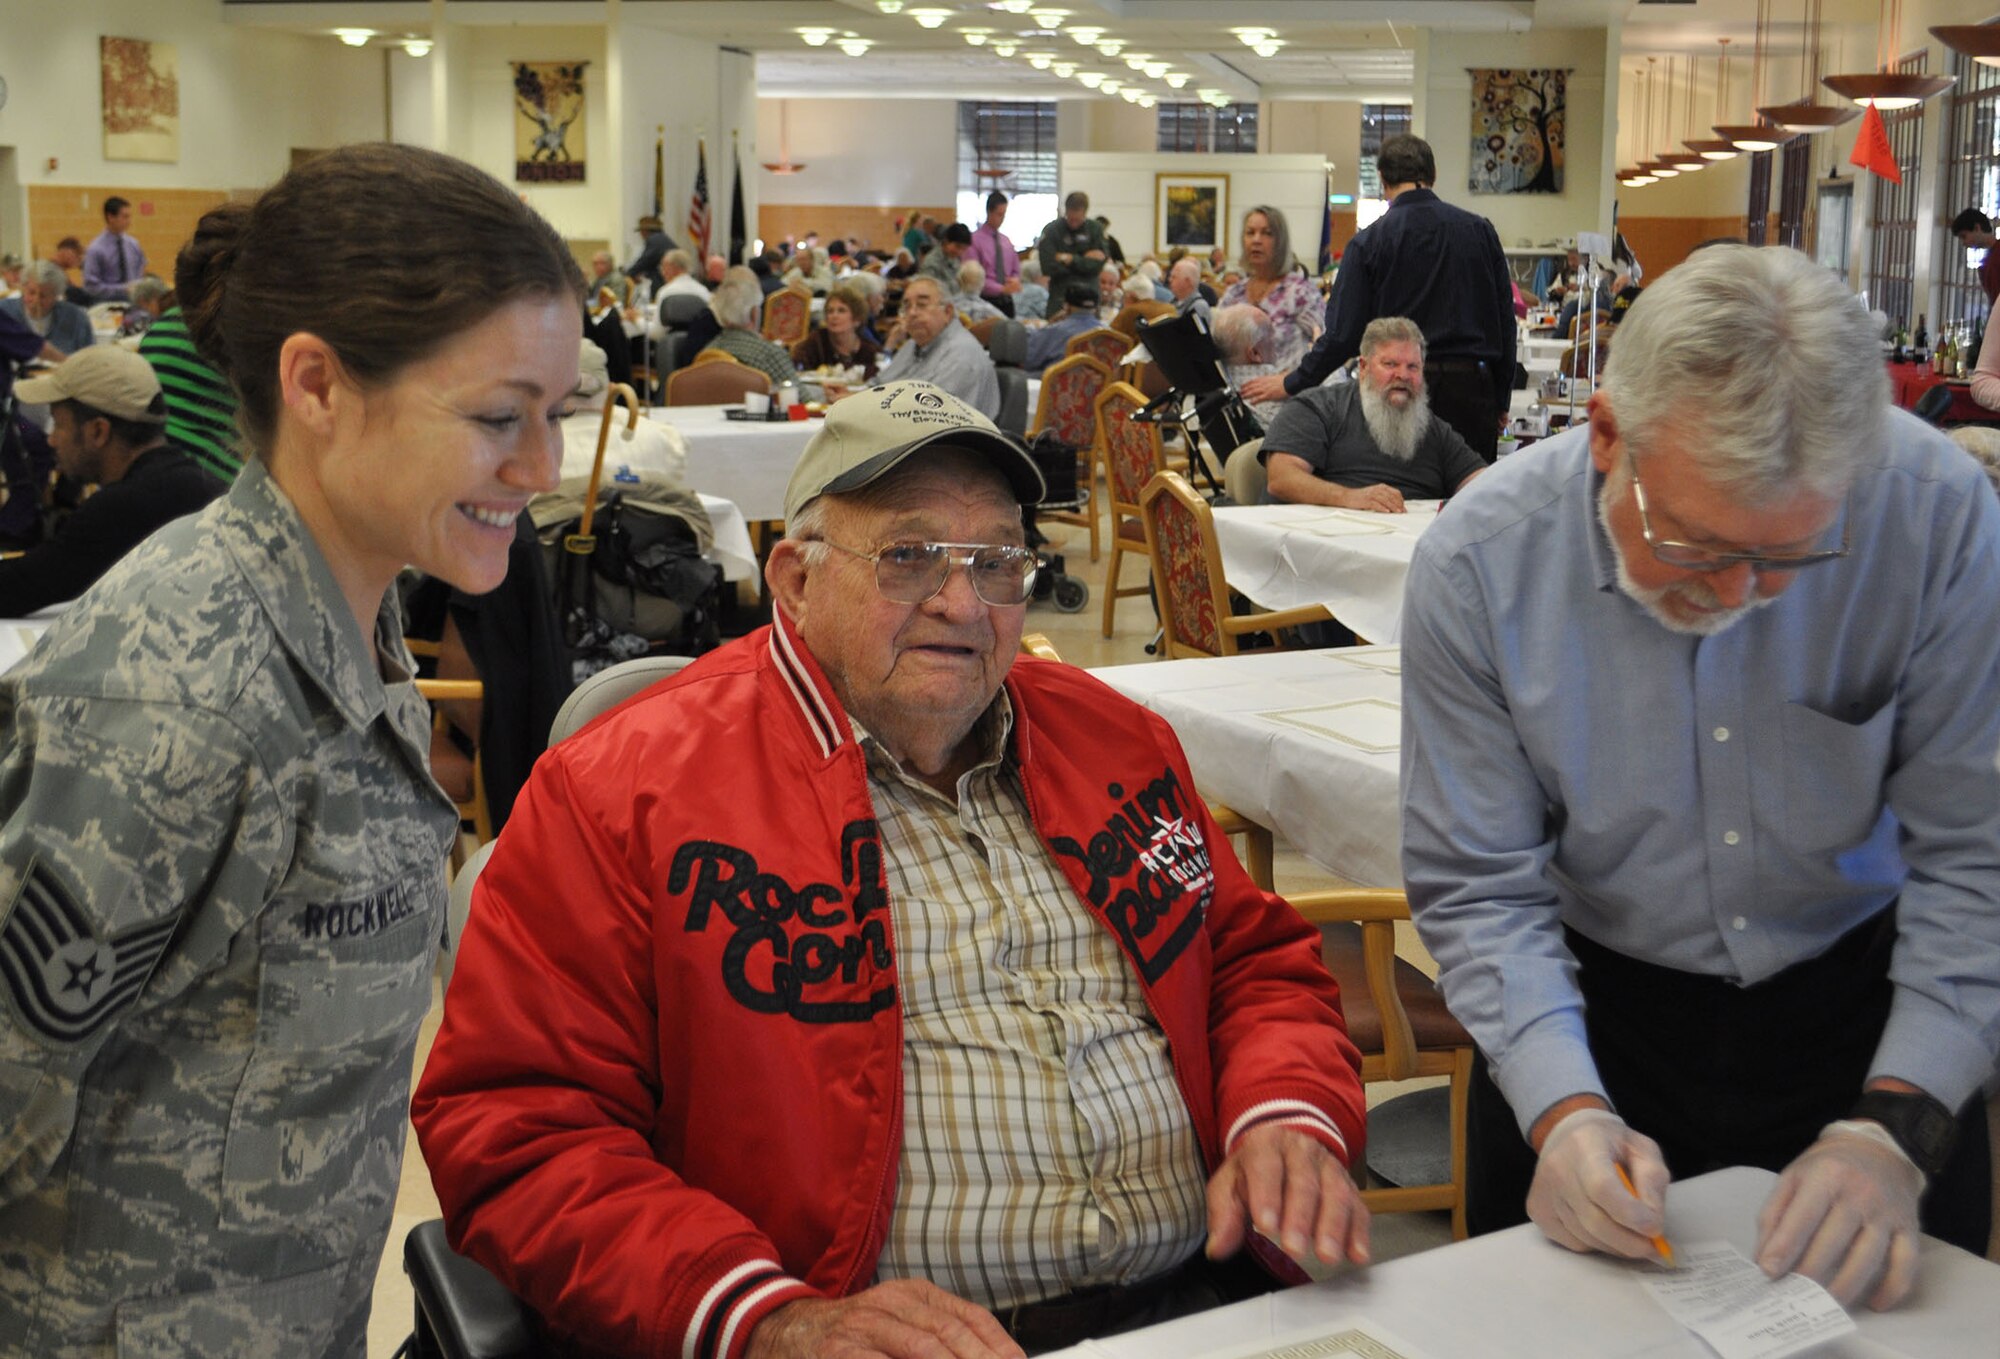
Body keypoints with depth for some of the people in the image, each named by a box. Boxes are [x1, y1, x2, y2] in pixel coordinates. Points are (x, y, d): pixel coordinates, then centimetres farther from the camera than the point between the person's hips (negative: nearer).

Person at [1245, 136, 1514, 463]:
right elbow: (1505, 320, 7)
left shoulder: (1369, 242, -3)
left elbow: (1344, 333, -6)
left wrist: (1292, 384, 7)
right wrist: (1501, 399, 16)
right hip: (1472, 387, 2)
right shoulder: (1480, 230, 4)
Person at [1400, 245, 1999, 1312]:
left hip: (1858, 995, 0)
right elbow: (1474, 884, -15)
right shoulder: (1479, 563, -22)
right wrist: (1565, 1106, -28)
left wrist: (1895, 1130, -25)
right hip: (1595, 1000, 0)